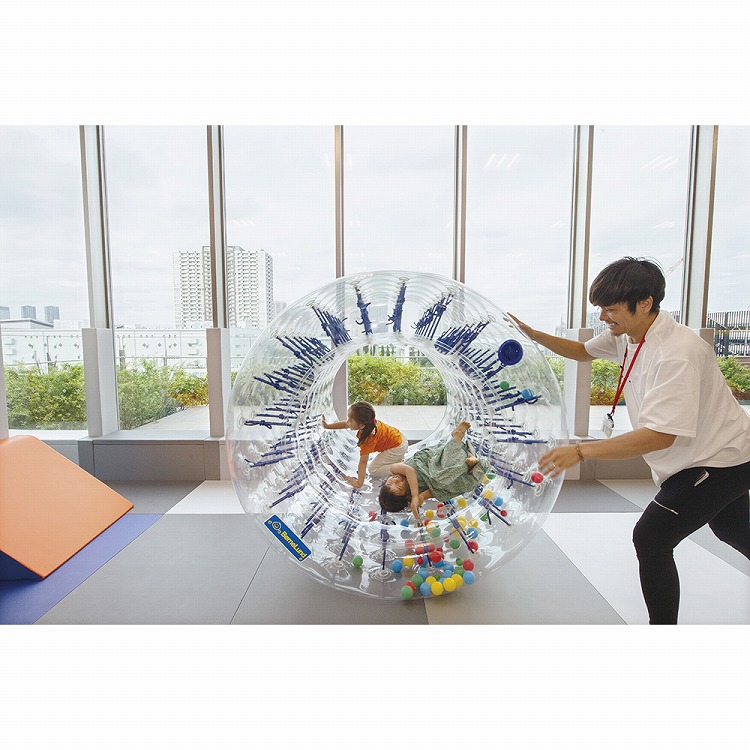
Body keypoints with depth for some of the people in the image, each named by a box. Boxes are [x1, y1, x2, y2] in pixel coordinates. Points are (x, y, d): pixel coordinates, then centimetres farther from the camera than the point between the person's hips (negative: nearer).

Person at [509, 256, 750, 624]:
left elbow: (661, 435, -40)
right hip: (714, 455, 10)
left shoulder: (676, 354, -35)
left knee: (651, 539, -14)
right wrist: (532, 334, -5)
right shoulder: (628, 335, -8)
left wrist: (580, 451, -46)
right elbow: (583, 351, 9)